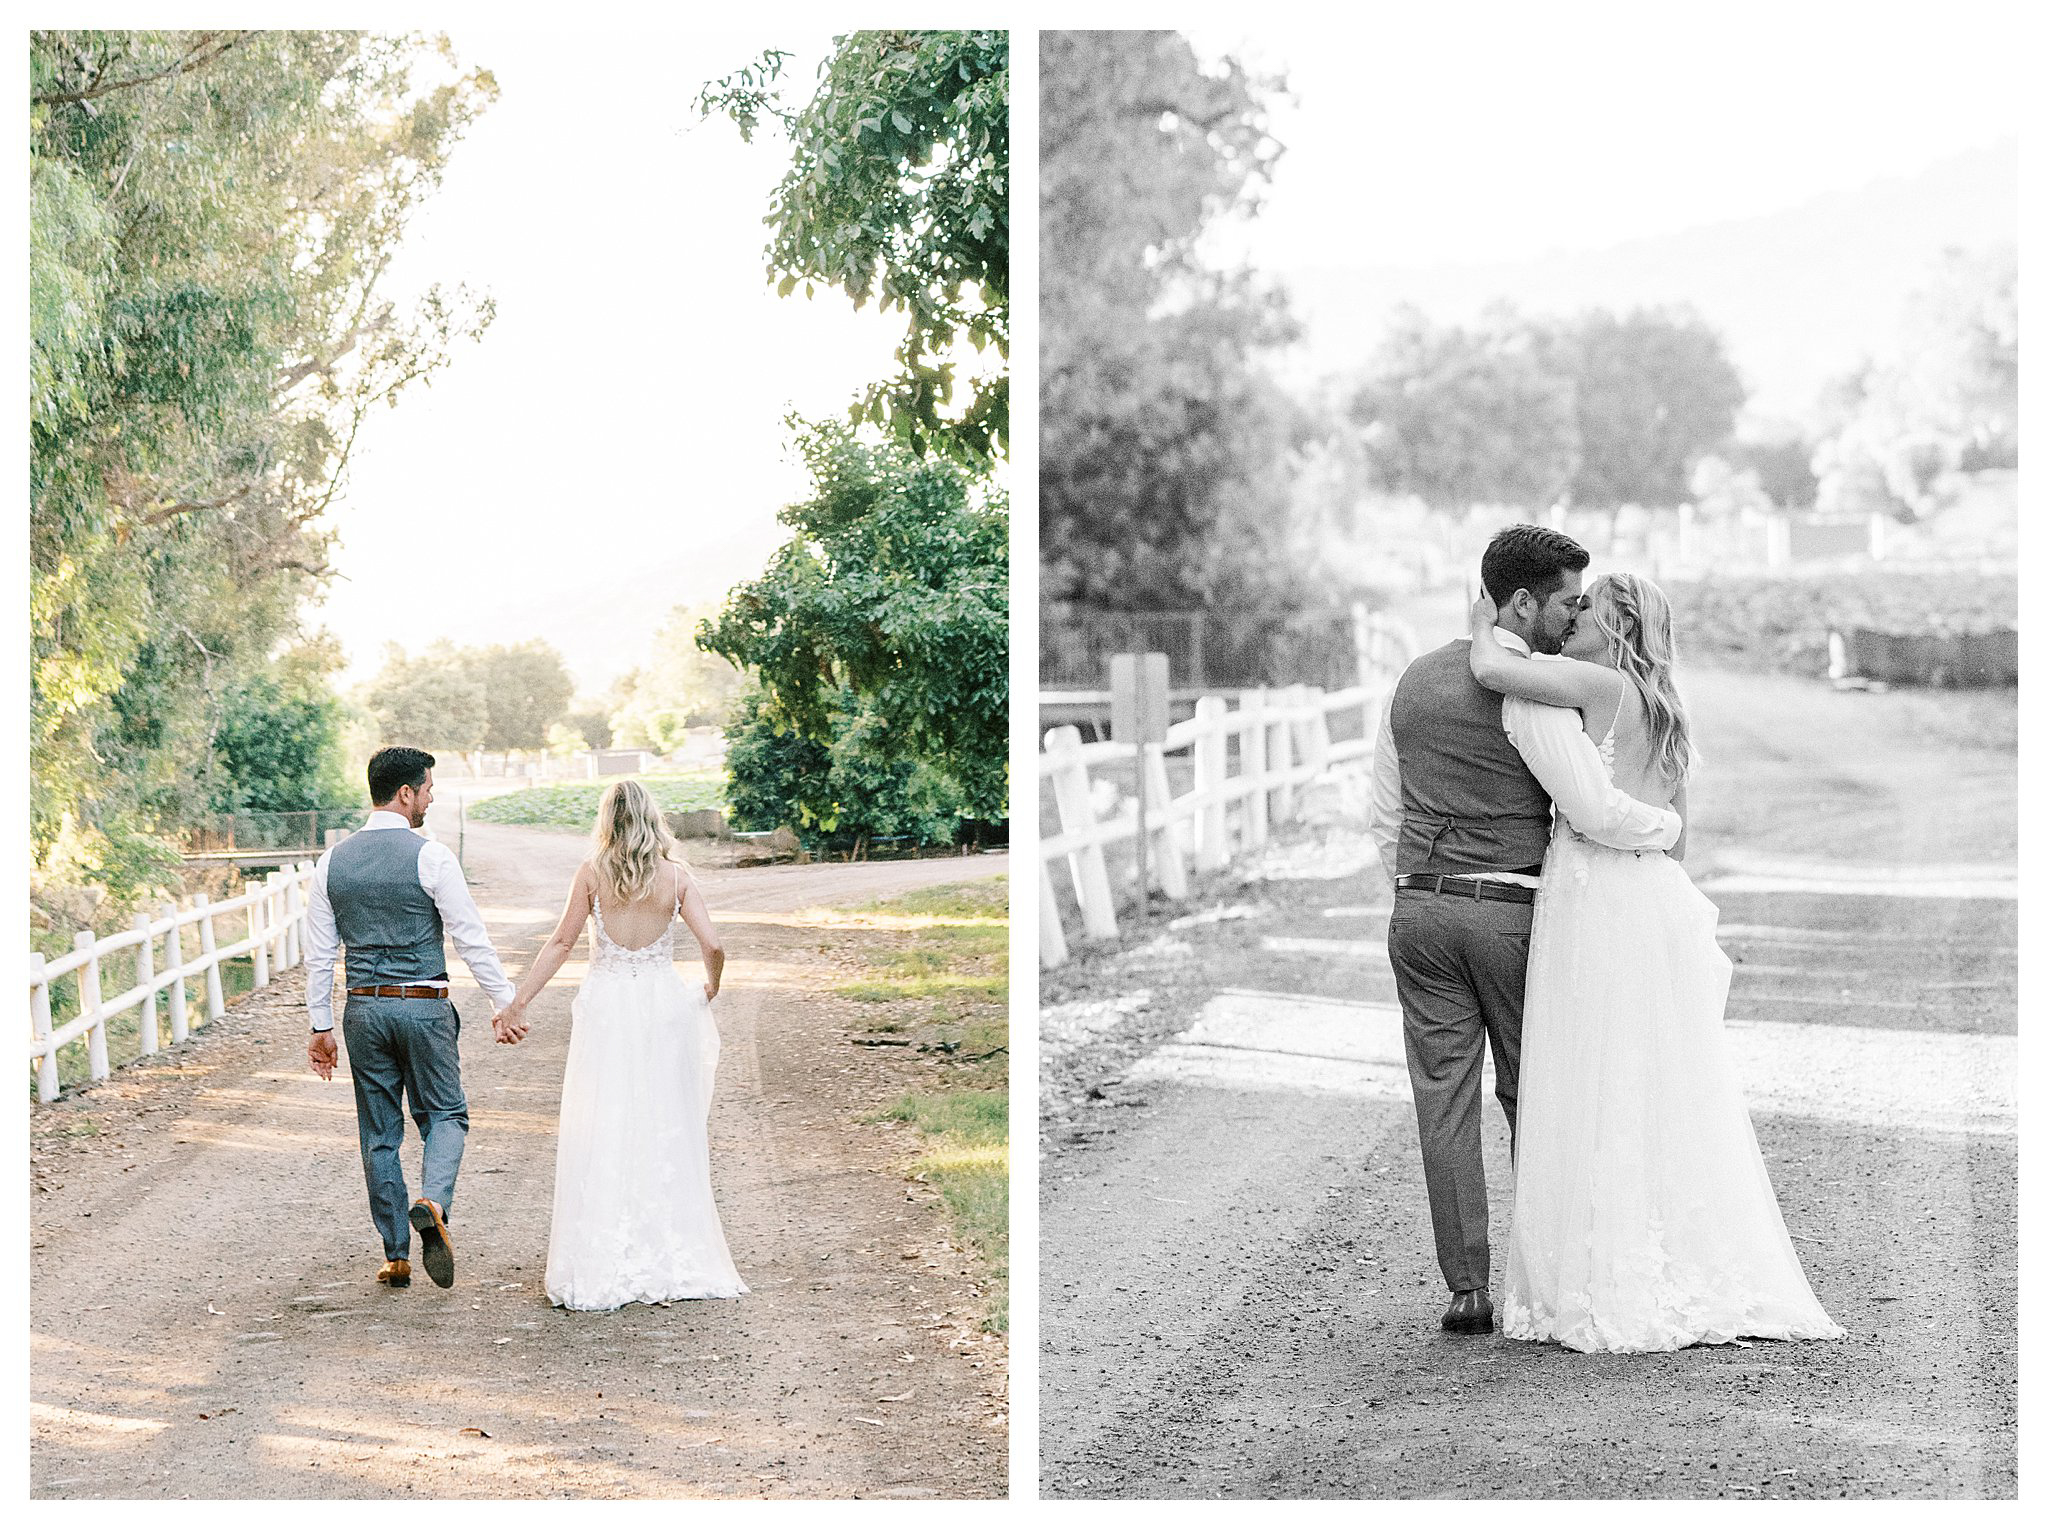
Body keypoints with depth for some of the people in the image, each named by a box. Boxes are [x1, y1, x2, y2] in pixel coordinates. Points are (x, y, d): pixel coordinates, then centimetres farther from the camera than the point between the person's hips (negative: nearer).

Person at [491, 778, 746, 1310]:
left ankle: (602, 1270, 1)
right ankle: (672, 1261, 10)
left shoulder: (592, 873, -3)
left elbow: (561, 943, -2)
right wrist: (710, 987, 15)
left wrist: (518, 1002, 4)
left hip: (606, 1007, -1)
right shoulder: (676, 875, 0)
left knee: (601, 1133, 2)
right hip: (664, 1002, 1)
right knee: (665, 1133, 7)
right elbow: (712, 946, -5)